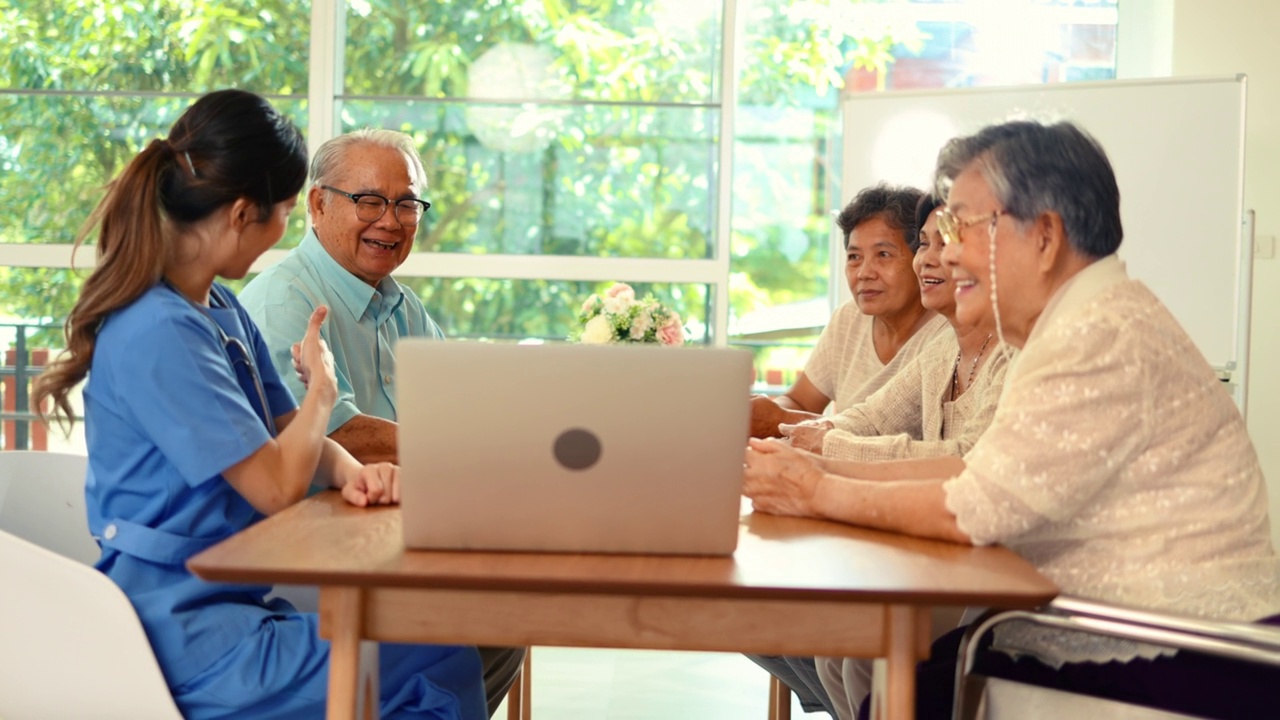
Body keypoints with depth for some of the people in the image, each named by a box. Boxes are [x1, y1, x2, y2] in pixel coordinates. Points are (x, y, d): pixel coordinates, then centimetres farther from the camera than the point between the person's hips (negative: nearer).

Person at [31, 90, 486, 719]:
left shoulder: (220, 310, 11)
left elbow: (290, 438, 15)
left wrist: (351, 472, -8)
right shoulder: (159, 335, -20)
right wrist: (321, 387, 0)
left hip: (223, 603, 9)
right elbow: (278, 486, -19)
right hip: (180, 635, -9)